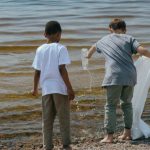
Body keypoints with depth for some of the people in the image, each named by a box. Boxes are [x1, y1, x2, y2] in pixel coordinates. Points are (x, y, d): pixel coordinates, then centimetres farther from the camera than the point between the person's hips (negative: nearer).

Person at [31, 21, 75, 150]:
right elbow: (62, 69, -14)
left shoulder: (40, 50, 5)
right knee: (64, 118, 6)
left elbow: (37, 71, 6)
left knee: (47, 120, 9)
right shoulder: (61, 48, -7)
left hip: (46, 88, 4)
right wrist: (70, 88, -12)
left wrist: (35, 89, 18)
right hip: (60, 88, -4)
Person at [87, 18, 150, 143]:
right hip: (130, 76, 1)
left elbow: (94, 47, 42)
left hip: (114, 77, -1)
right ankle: (127, 132, 20)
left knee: (111, 105, 4)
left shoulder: (104, 40, 19)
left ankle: (109, 136, -1)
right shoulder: (129, 39, 12)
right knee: (127, 103, 19)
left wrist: (88, 55, 64)